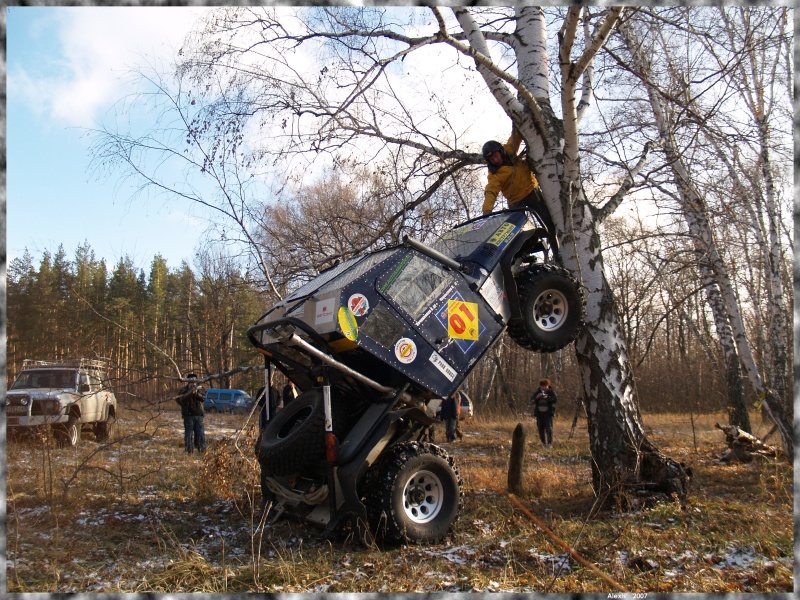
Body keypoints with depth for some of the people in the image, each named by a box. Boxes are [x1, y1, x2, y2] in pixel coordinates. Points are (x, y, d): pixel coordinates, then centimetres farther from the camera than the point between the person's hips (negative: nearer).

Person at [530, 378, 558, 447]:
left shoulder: (551, 392, 0)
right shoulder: (537, 392, 7)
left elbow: (556, 399, -14)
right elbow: (532, 400, -1)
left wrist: (547, 398, -29)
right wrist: (536, 397, -20)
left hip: (548, 413, -3)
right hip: (539, 413, 3)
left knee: (548, 428, -12)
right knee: (541, 429, 4)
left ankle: (550, 443, -7)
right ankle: (544, 443, 16)